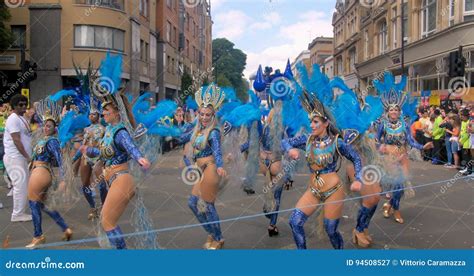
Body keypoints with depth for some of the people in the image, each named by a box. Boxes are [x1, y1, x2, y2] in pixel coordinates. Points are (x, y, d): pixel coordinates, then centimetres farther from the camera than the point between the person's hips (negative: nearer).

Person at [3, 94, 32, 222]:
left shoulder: (22, 119, 16)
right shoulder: (13, 119, -13)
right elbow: (16, 140, -19)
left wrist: (27, 156, 12)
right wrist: (27, 156, -19)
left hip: (21, 157, 10)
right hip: (15, 158, -10)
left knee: (24, 186, 13)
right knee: (20, 185, -7)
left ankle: (20, 212, 21)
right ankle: (17, 214, 1)